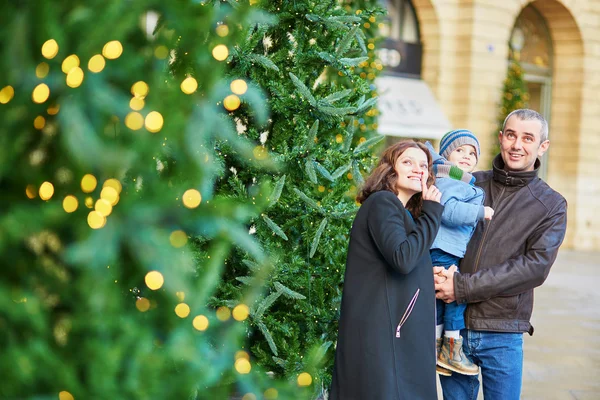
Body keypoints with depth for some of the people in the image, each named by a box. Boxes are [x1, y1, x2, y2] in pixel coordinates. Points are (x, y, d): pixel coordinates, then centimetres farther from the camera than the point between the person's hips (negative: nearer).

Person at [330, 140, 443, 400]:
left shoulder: (405, 214, 22)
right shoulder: (382, 202, -7)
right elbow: (403, 259, -21)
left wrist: (434, 275, 7)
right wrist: (432, 212, -11)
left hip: (398, 330, 10)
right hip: (380, 330, -10)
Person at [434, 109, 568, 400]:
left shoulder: (551, 206, 2)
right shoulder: (471, 184, 7)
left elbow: (535, 266, -10)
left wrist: (462, 287, -17)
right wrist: (436, 272, -14)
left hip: (502, 334, -1)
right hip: (452, 323, 2)